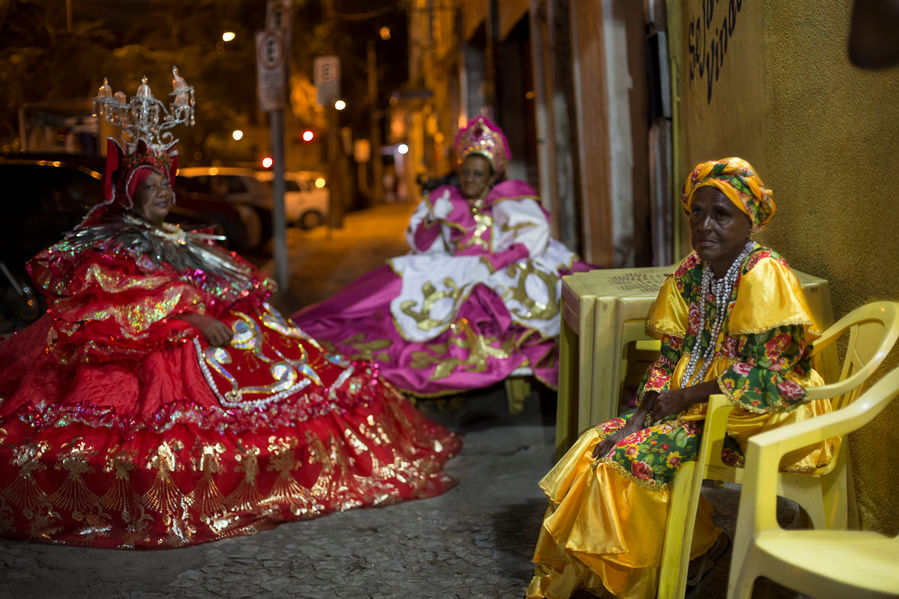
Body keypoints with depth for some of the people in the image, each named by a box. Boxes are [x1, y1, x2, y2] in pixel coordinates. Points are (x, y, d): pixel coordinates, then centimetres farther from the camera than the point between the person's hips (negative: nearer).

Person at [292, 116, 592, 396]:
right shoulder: (445, 199, 11)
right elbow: (419, 246, 11)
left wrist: (492, 264, -19)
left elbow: (535, 236, -9)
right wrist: (433, 220, -11)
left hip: (506, 275, -2)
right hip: (454, 277, 2)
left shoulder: (510, 200, 4)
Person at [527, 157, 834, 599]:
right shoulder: (691, 273, 5)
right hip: (696, 407, 8)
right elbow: (671, 358, 7)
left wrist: (685, 397, -14)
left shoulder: (765, 276, -17)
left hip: (758, 421, -8)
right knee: (597, 446, -3)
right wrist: (635, 423, -6)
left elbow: (771, 374, -21)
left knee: (630, 459, -20)